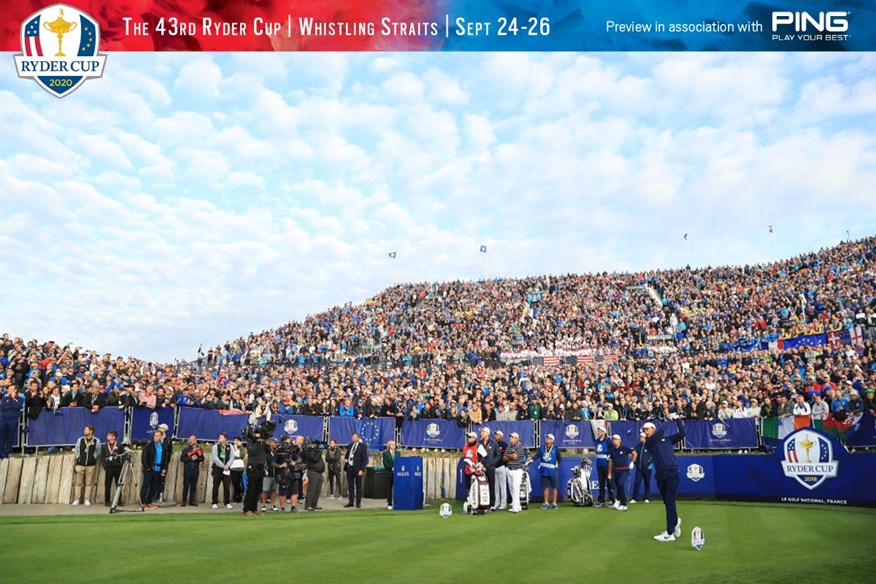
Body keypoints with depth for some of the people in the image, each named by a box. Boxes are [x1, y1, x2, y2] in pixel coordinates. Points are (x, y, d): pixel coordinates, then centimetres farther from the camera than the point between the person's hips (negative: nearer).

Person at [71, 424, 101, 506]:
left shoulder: (96, 441, -2)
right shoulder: (80, 440, 3)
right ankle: (76, 499, 8)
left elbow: (98, 452, 9)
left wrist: (94, 459, 7)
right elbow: (76, 451, 9)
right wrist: (76, 460, 8)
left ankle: (87, 500, 8)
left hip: (91, 465, -1)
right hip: (80, 464, 1)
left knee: (89, 483, 2)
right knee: (78, 482, 2)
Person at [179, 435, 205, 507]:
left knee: (194, 486, 4)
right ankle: (184, 501, 4)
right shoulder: (186, 449, 3)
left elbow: (202, 459, 6)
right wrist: (190, 458, -14)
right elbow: (182, 458, -4)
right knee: (186, 485, -3)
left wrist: (196, 458, -13)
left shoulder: (199, 448, 7)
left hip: (195, 469, 2)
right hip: (187, 469, -2)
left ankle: (192, 501, 10)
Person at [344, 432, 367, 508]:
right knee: (350, 486, 9)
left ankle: (358, 503, 8)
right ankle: (351, 502, 15)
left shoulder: (363, 446, -5)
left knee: (358, 486, 2)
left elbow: (364, 458, -8)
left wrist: (362, 469, -15)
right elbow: (347, 454, 27)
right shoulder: (350, 445, 12)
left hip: (357, 469, -5)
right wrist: (346, 459, 4)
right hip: (349, 467, 5)